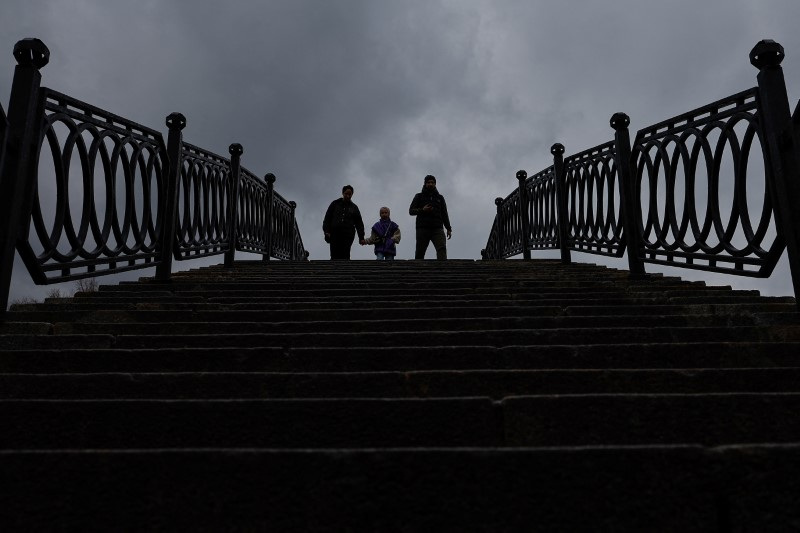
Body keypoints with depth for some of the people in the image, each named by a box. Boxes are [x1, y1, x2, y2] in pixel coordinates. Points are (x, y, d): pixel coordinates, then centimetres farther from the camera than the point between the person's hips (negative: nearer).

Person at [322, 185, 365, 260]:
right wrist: (326, 231, -4)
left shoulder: (354, 208, 18)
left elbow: (359, 223, 15)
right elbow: (327, 218, 10)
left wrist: (361, 237, 5)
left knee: (345, 257, -13)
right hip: (334, 234, 0)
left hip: (348, 235, 0)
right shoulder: (335, 204, 14)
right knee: (335, 256, -7)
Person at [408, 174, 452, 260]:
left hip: (437, 228, 1)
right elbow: (411, 211, 8)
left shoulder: (440, 197, 24)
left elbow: (444, 214, 22)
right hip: (423, 228, -1)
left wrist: (448, 229, 10)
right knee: (420, 252, -5)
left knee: (442, 248, -22)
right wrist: (422, 210, -12)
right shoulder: (419, 196, 17)